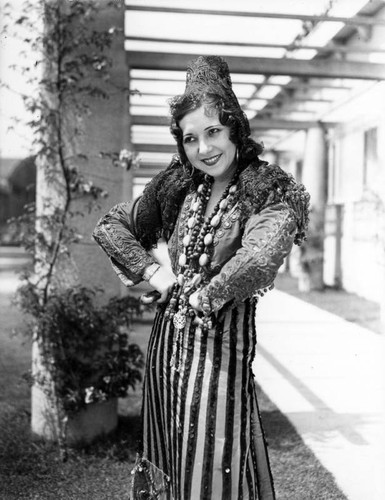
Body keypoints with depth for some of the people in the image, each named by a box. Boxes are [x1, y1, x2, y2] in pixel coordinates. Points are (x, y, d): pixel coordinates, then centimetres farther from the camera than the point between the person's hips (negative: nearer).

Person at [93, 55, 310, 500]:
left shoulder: (272, 194, -11)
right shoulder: (179, 186, 5)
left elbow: (258, 263, -30)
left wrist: (202, 298, -15)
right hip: (167, 340, 5)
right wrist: (150, 271, -2)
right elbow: (109, 226, 12)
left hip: (221, 345, -5)